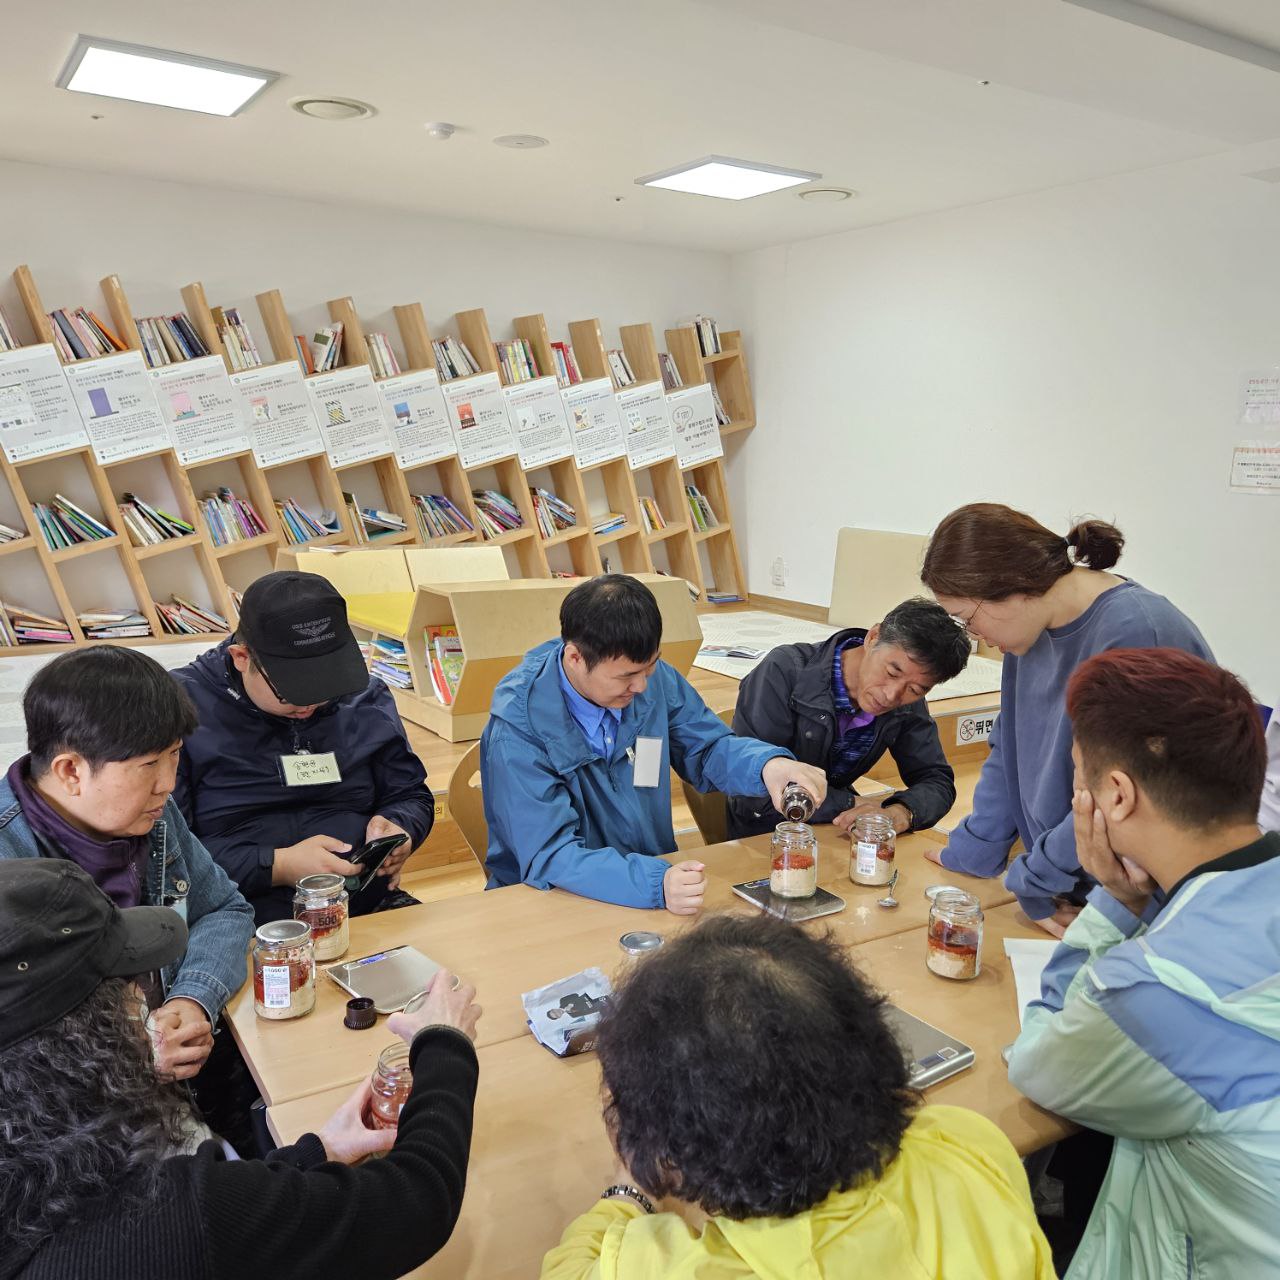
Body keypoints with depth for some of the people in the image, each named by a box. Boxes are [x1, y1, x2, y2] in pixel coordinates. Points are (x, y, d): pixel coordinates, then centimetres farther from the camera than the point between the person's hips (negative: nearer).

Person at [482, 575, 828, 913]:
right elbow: (550, 855, -25)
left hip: (656, 872, 5)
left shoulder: (652, 677, -6)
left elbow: (708, 750, 6)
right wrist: (656, 884, -39)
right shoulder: (518, 728, -21)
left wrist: (768, 764, -16)